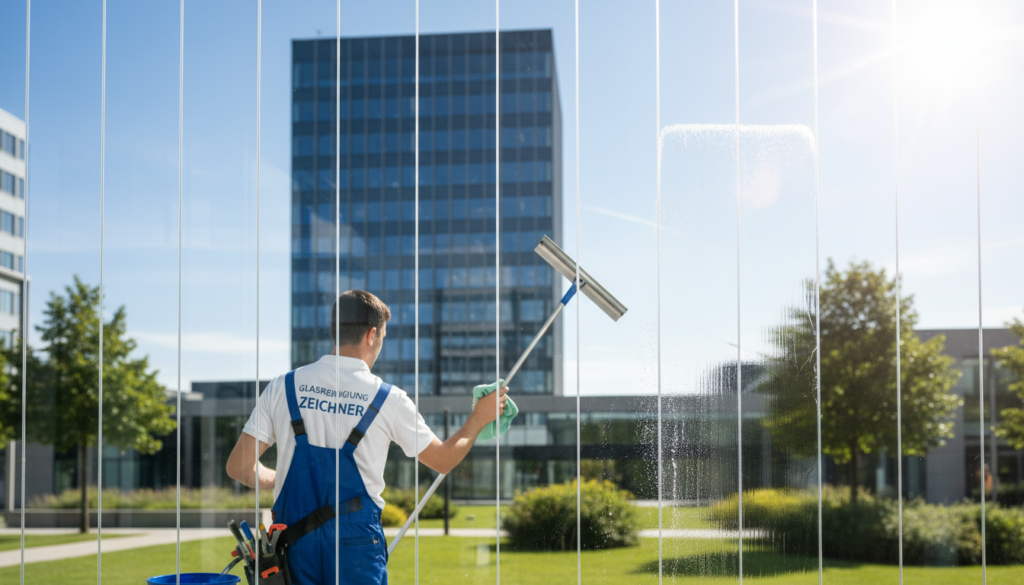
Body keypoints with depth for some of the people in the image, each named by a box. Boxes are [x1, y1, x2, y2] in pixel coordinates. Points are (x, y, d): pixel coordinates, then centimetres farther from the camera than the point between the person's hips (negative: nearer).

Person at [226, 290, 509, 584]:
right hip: (356, 538, -2)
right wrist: (479, 418, 26)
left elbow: (239, 467, 3)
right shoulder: (388, 399, -2)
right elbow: (444, 460, 11)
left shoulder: (283, 387, 3)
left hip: (294, 538, 3)